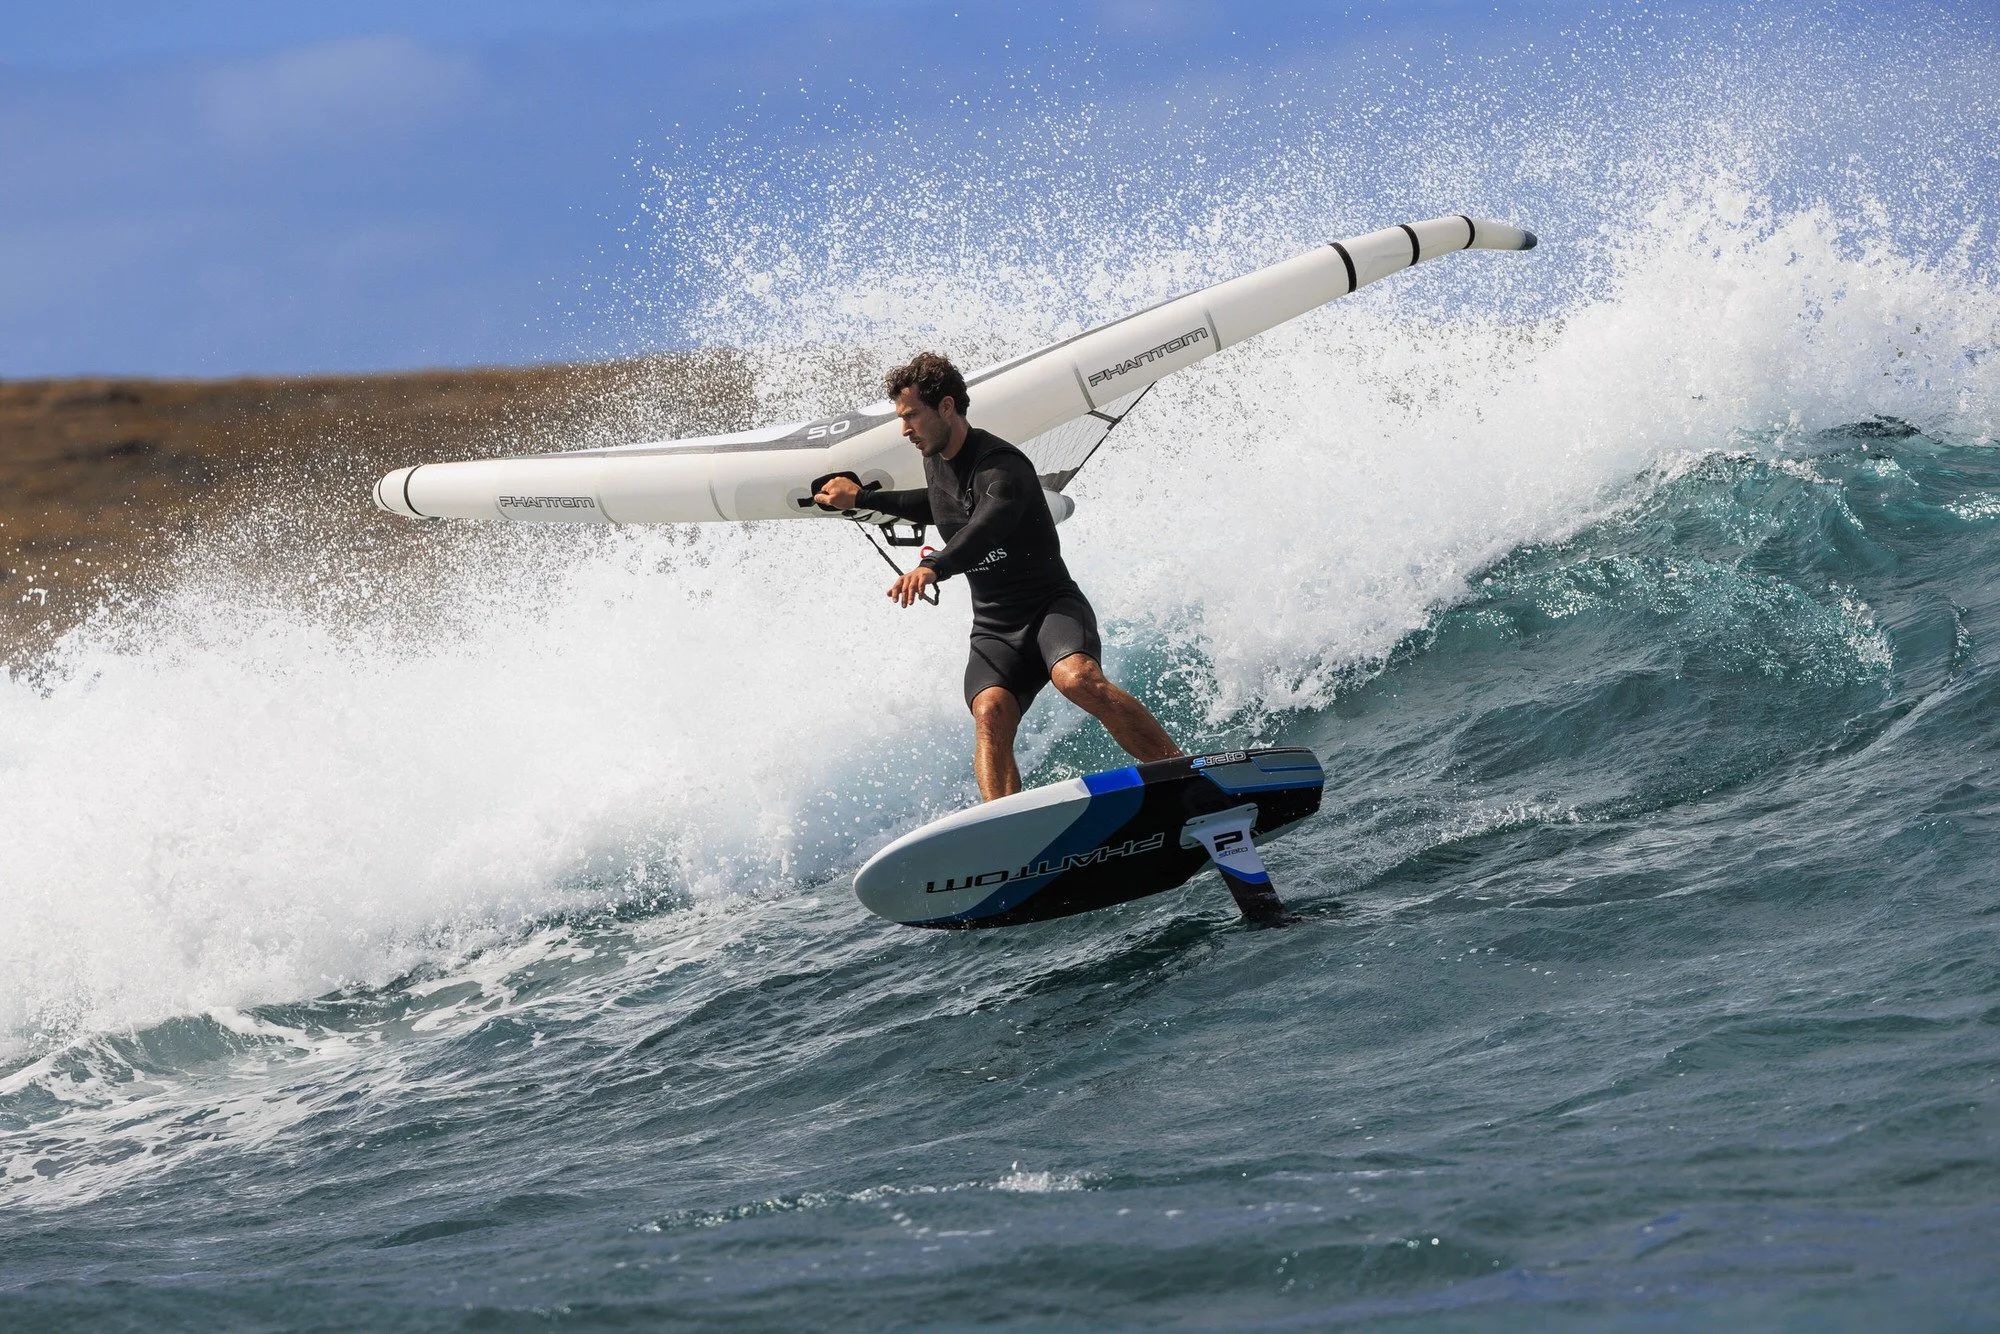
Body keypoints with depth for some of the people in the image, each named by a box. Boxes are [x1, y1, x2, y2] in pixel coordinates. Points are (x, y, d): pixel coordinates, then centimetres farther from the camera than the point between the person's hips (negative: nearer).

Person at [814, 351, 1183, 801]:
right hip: (995, 629, 6)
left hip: (1052, 607, -6)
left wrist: (932, 567, -56)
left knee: (1079, 680, -37)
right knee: (991, 713, -25)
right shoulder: (936, 461, 10)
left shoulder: (1003, 466, -17)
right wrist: (864, 499, 34)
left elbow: (988, 526, -39)